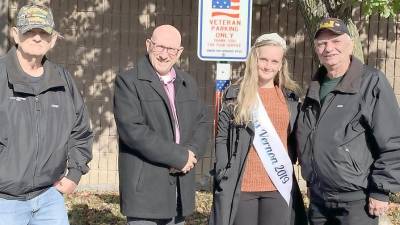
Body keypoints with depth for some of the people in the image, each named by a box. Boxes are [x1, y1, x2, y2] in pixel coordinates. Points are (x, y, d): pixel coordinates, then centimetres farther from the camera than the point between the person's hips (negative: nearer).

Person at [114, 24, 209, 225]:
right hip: (145, 188, -6)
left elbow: (201, 124, 12)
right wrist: (180, 156, -16)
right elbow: (132, 130, -17)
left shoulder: (188, 83, 14)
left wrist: (190, 153, -10)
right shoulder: (128, 81, -6)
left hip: (181, 189, 6)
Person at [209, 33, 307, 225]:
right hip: (241, 186, -1)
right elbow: (221, 137, 3)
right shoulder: (235, 94, 4)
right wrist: (223, 172, -5)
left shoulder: (290, 96, 9)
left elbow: (294, 137, 15)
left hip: (279, 186, 2)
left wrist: (289, 163, 2)